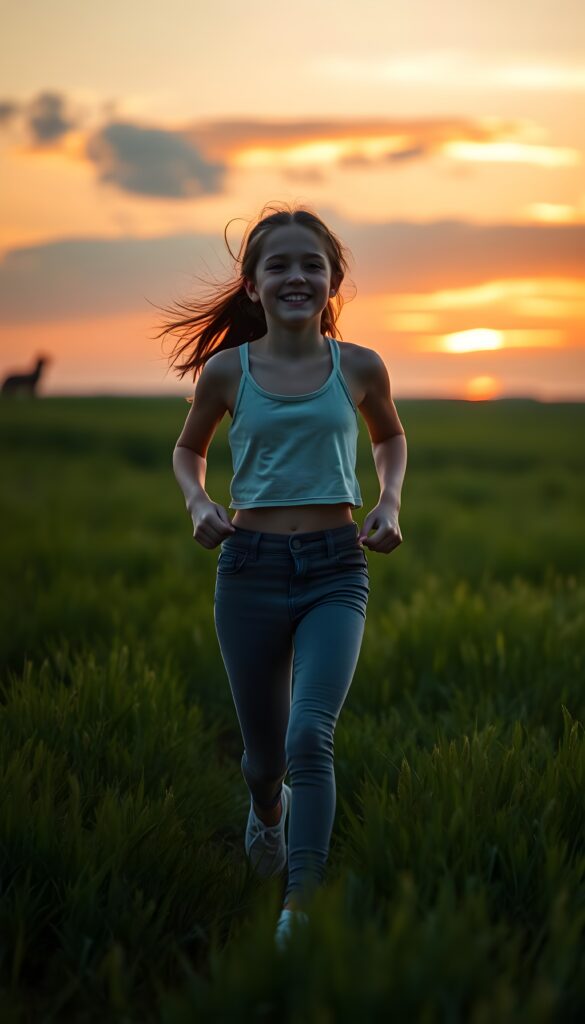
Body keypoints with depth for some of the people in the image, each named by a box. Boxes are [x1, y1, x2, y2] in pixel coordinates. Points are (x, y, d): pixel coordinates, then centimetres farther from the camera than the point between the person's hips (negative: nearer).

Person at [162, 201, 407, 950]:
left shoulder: (359, 367, -1)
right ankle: (267, 811, 48)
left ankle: (300, 904, -12)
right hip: (251, 569, 1)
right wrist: (198, 502, -3)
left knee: (310, 734, -21)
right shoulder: (227, 370, -2)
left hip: (336, 569, -1)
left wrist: (391, 500, 4)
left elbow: (390, 437, 20)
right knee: (264, 753, 12)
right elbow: (188, 449, 16)